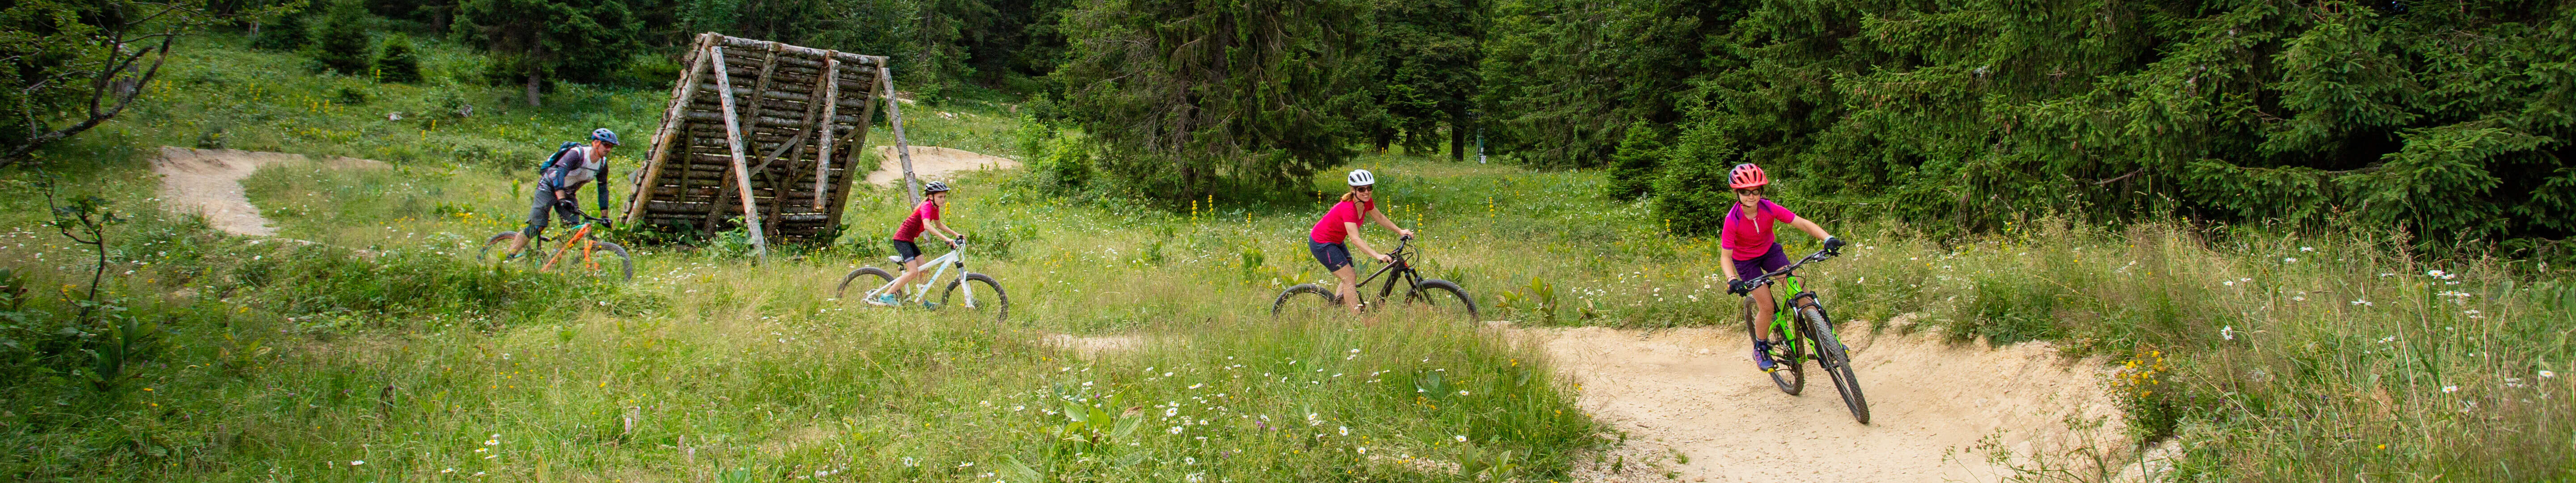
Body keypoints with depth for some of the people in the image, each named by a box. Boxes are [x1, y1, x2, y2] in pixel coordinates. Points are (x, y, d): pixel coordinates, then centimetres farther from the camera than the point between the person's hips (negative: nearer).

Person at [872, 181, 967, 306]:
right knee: (914, 272, -16)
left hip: (909, 240, 10)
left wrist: (956, 234, 12)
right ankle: (886, 296, -11)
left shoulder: (935, 207, 8)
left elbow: (939, 225, 23)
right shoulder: (927, 206, -21)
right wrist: (946, 239, -45)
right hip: (902, 239, -10)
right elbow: (927, 226, -37)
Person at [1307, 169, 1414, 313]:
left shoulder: (1367, 202, -9)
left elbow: (1379, 217, 11)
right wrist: (1378, 256, -50)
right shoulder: (1348, 208, -34)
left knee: (1352, 277, 12)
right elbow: (1355, 239, -41)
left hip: (1336, 242, 9)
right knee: (1350, 279, -12)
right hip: (1321, 244, -9)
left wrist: (1400, 231, 5)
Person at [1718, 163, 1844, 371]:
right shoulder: (1732, 221, -30)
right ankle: (1760, 349, 13)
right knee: (1767, 306, -11)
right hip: (1745, 261, -3)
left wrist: (1828, 238, -41)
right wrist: (1732, 280, -44)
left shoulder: (1769, 208, -24)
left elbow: (1802, 223, -26)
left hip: (1770, 251, 3)